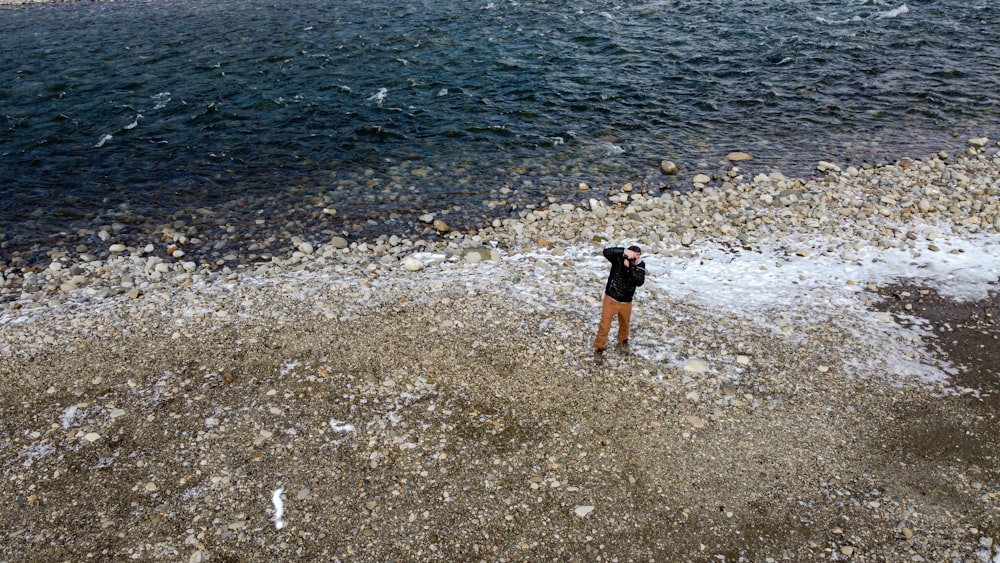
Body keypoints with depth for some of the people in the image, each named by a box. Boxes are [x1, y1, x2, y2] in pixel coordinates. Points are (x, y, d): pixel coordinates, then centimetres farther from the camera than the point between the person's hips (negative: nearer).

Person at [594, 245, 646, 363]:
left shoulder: (640, 265, -14)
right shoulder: (619, 258, -20)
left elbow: (640, 282, -28)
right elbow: (606, 252, -38)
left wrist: (631, 268, -41)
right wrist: (624, 251, -47)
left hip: (626, 302, 3)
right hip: (611, 299, -3)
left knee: (624, 324, 24)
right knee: (604, 326, 0)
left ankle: (623, 341, 52)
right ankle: (599, 349, 16)